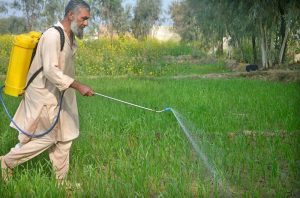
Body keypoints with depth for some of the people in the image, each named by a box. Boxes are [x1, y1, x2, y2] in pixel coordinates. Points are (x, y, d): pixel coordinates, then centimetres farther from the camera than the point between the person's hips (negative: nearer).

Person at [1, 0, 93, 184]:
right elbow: (50, 71, -28)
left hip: (58, 95, 9)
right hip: (44, 95, -9)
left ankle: (61, 180, 20)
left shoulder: (70, 37, 8)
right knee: (47, 137, -2)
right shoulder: (53, 35, -22)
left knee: (64, 137, 10)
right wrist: (78, 86, -31)